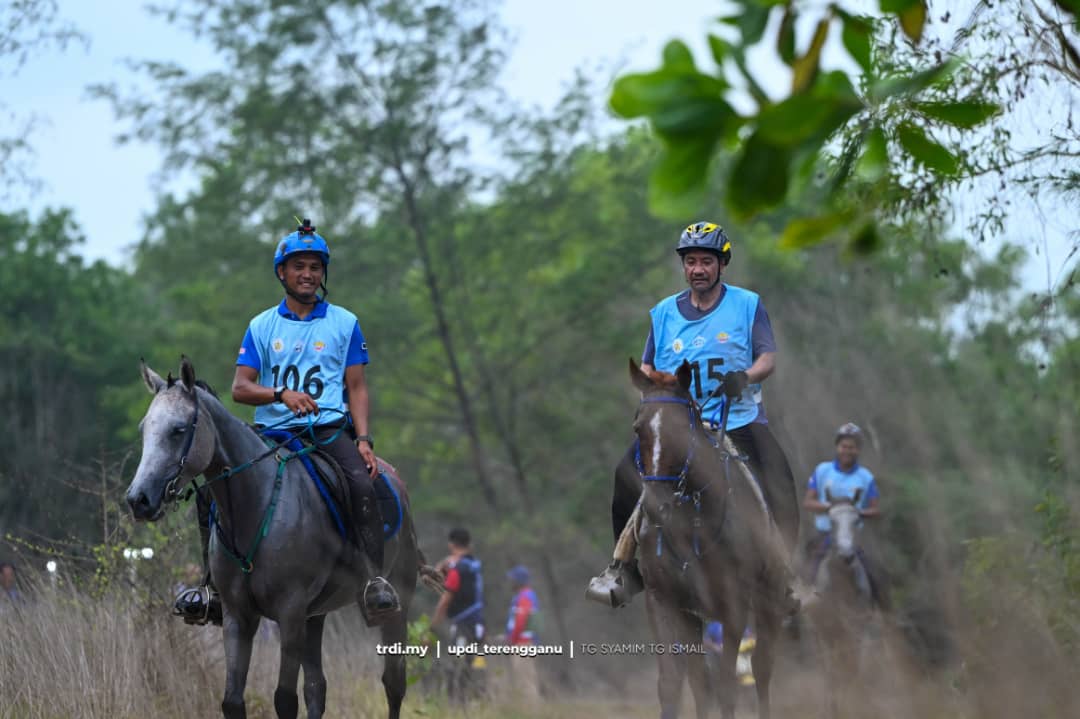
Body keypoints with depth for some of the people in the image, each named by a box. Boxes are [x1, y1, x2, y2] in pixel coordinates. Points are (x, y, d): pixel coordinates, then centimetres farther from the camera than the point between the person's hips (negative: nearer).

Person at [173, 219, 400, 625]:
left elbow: (356, 386, 8)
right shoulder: (262, 327, 13)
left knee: (361, 484, -33)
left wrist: (363, 439, -8)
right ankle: (214, 586, -10)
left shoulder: (344, 323, 11)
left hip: (329, 430, -2)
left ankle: (374, 581, -36)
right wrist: (281, 394, -16)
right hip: (272, 431, 2)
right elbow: (240, 388, 4)